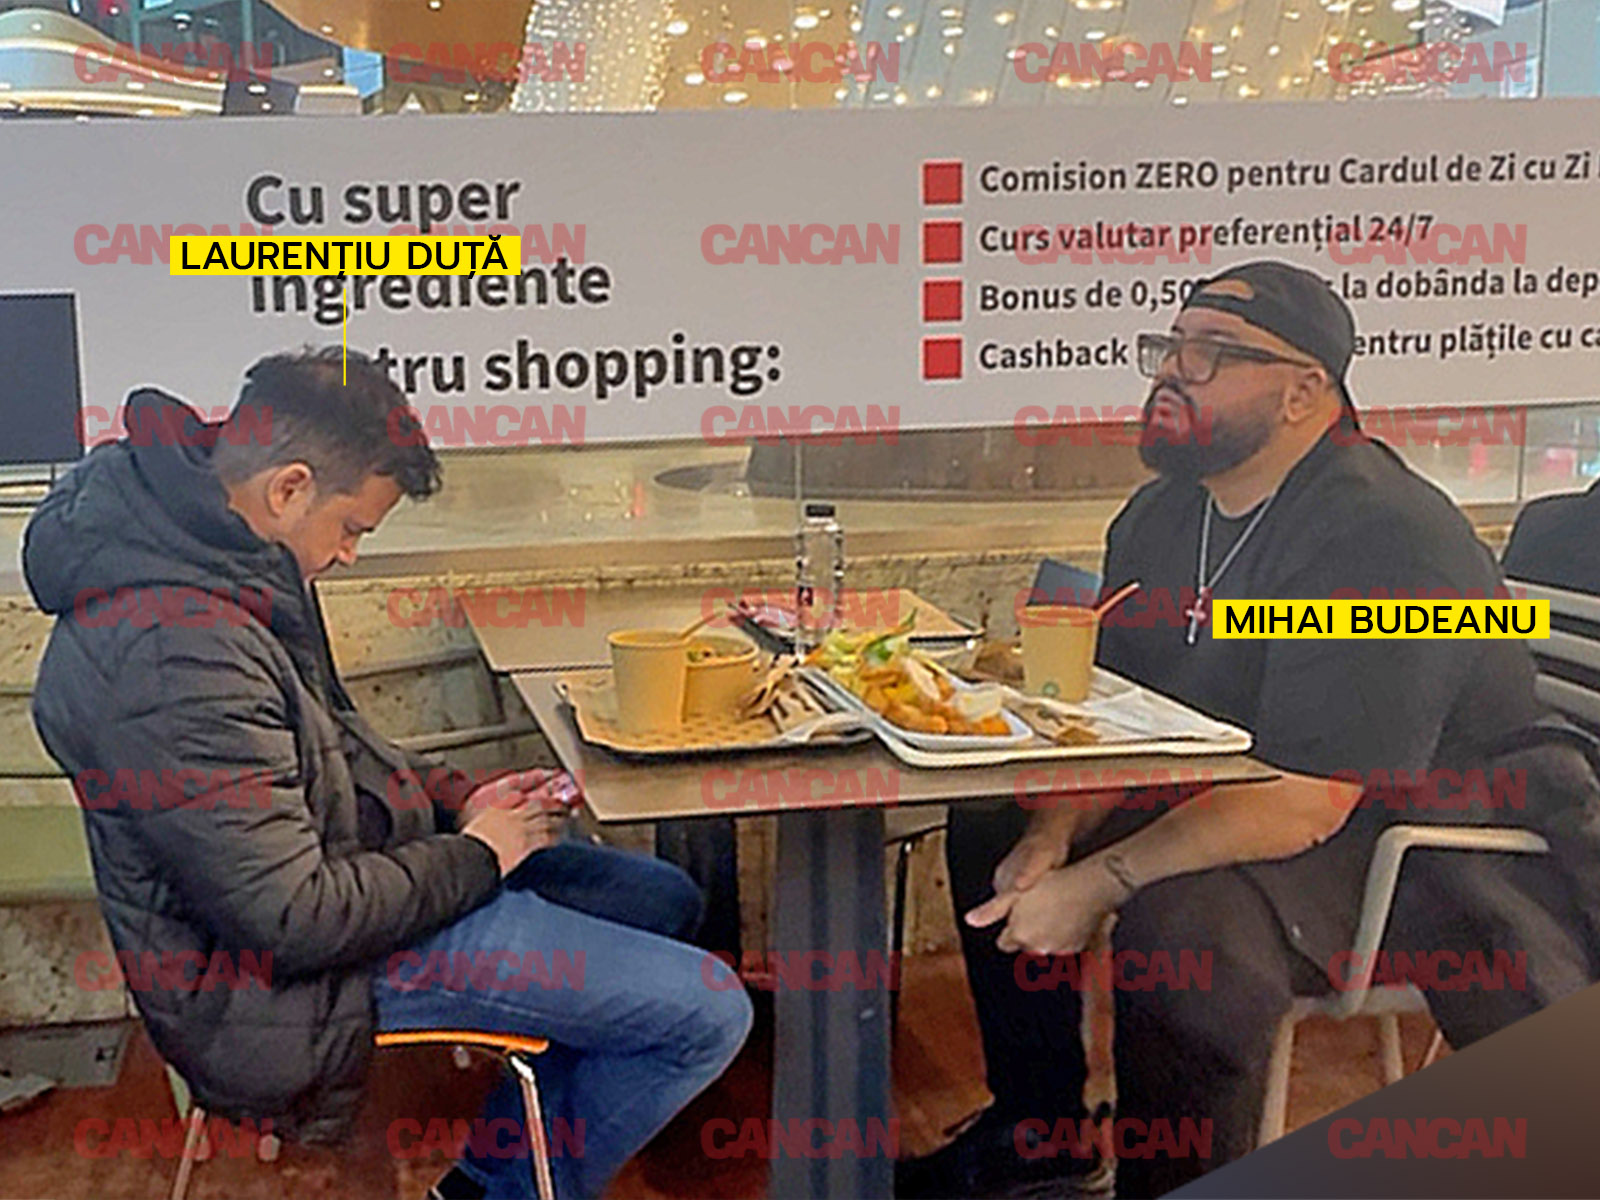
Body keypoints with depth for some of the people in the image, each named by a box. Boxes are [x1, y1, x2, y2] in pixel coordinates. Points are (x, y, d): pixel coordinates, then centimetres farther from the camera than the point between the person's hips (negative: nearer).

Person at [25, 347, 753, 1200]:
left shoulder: (215, 557, 1)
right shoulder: (172, 653, -31)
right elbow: (300, 920, -29)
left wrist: (455, 797, 4)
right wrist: (476, 855, -14)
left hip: (344, 858, 11)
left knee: (664, 900, 17)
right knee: (705, 1015, -12)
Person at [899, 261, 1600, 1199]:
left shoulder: (1383, 539, -26)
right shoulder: (1163, 514, 4)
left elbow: (1300, 801, -30)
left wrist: (1096, 884, -28)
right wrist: (1054, 837, -14)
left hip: (1416, 833, -9)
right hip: (1222, 797, 9)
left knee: (1180, 921, -34)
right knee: (996, 822, 5)